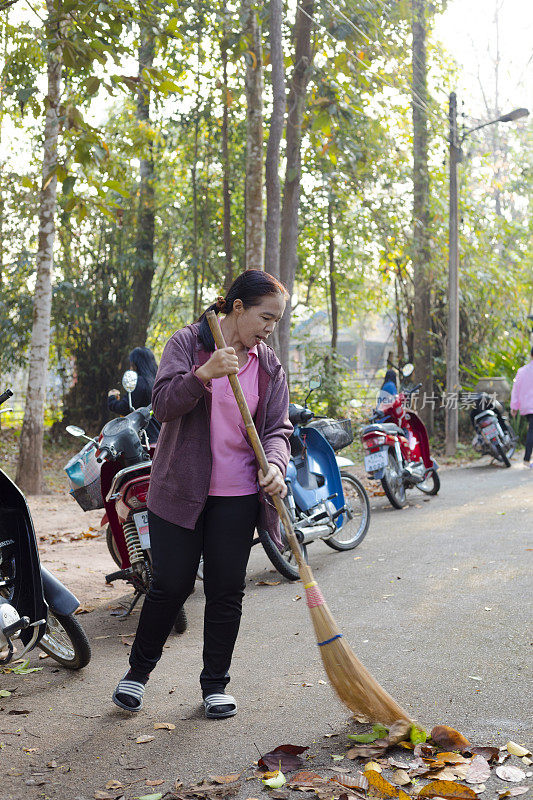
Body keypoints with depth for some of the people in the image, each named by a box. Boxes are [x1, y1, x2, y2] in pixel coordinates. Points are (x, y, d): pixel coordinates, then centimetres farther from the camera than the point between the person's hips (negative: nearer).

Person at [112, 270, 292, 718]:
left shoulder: (269, 365, 6)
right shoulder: (187, 343, -4)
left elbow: (277, 427, 3)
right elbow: (163, 405, -14)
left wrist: (273, 465, -18)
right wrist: (204, 373, -31)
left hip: (238, 496, 3)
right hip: (181, 489, -3)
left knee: (227, 591, 5)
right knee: (172, 585, 2)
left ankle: (216, 684, 22)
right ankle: (138, 672, 25)